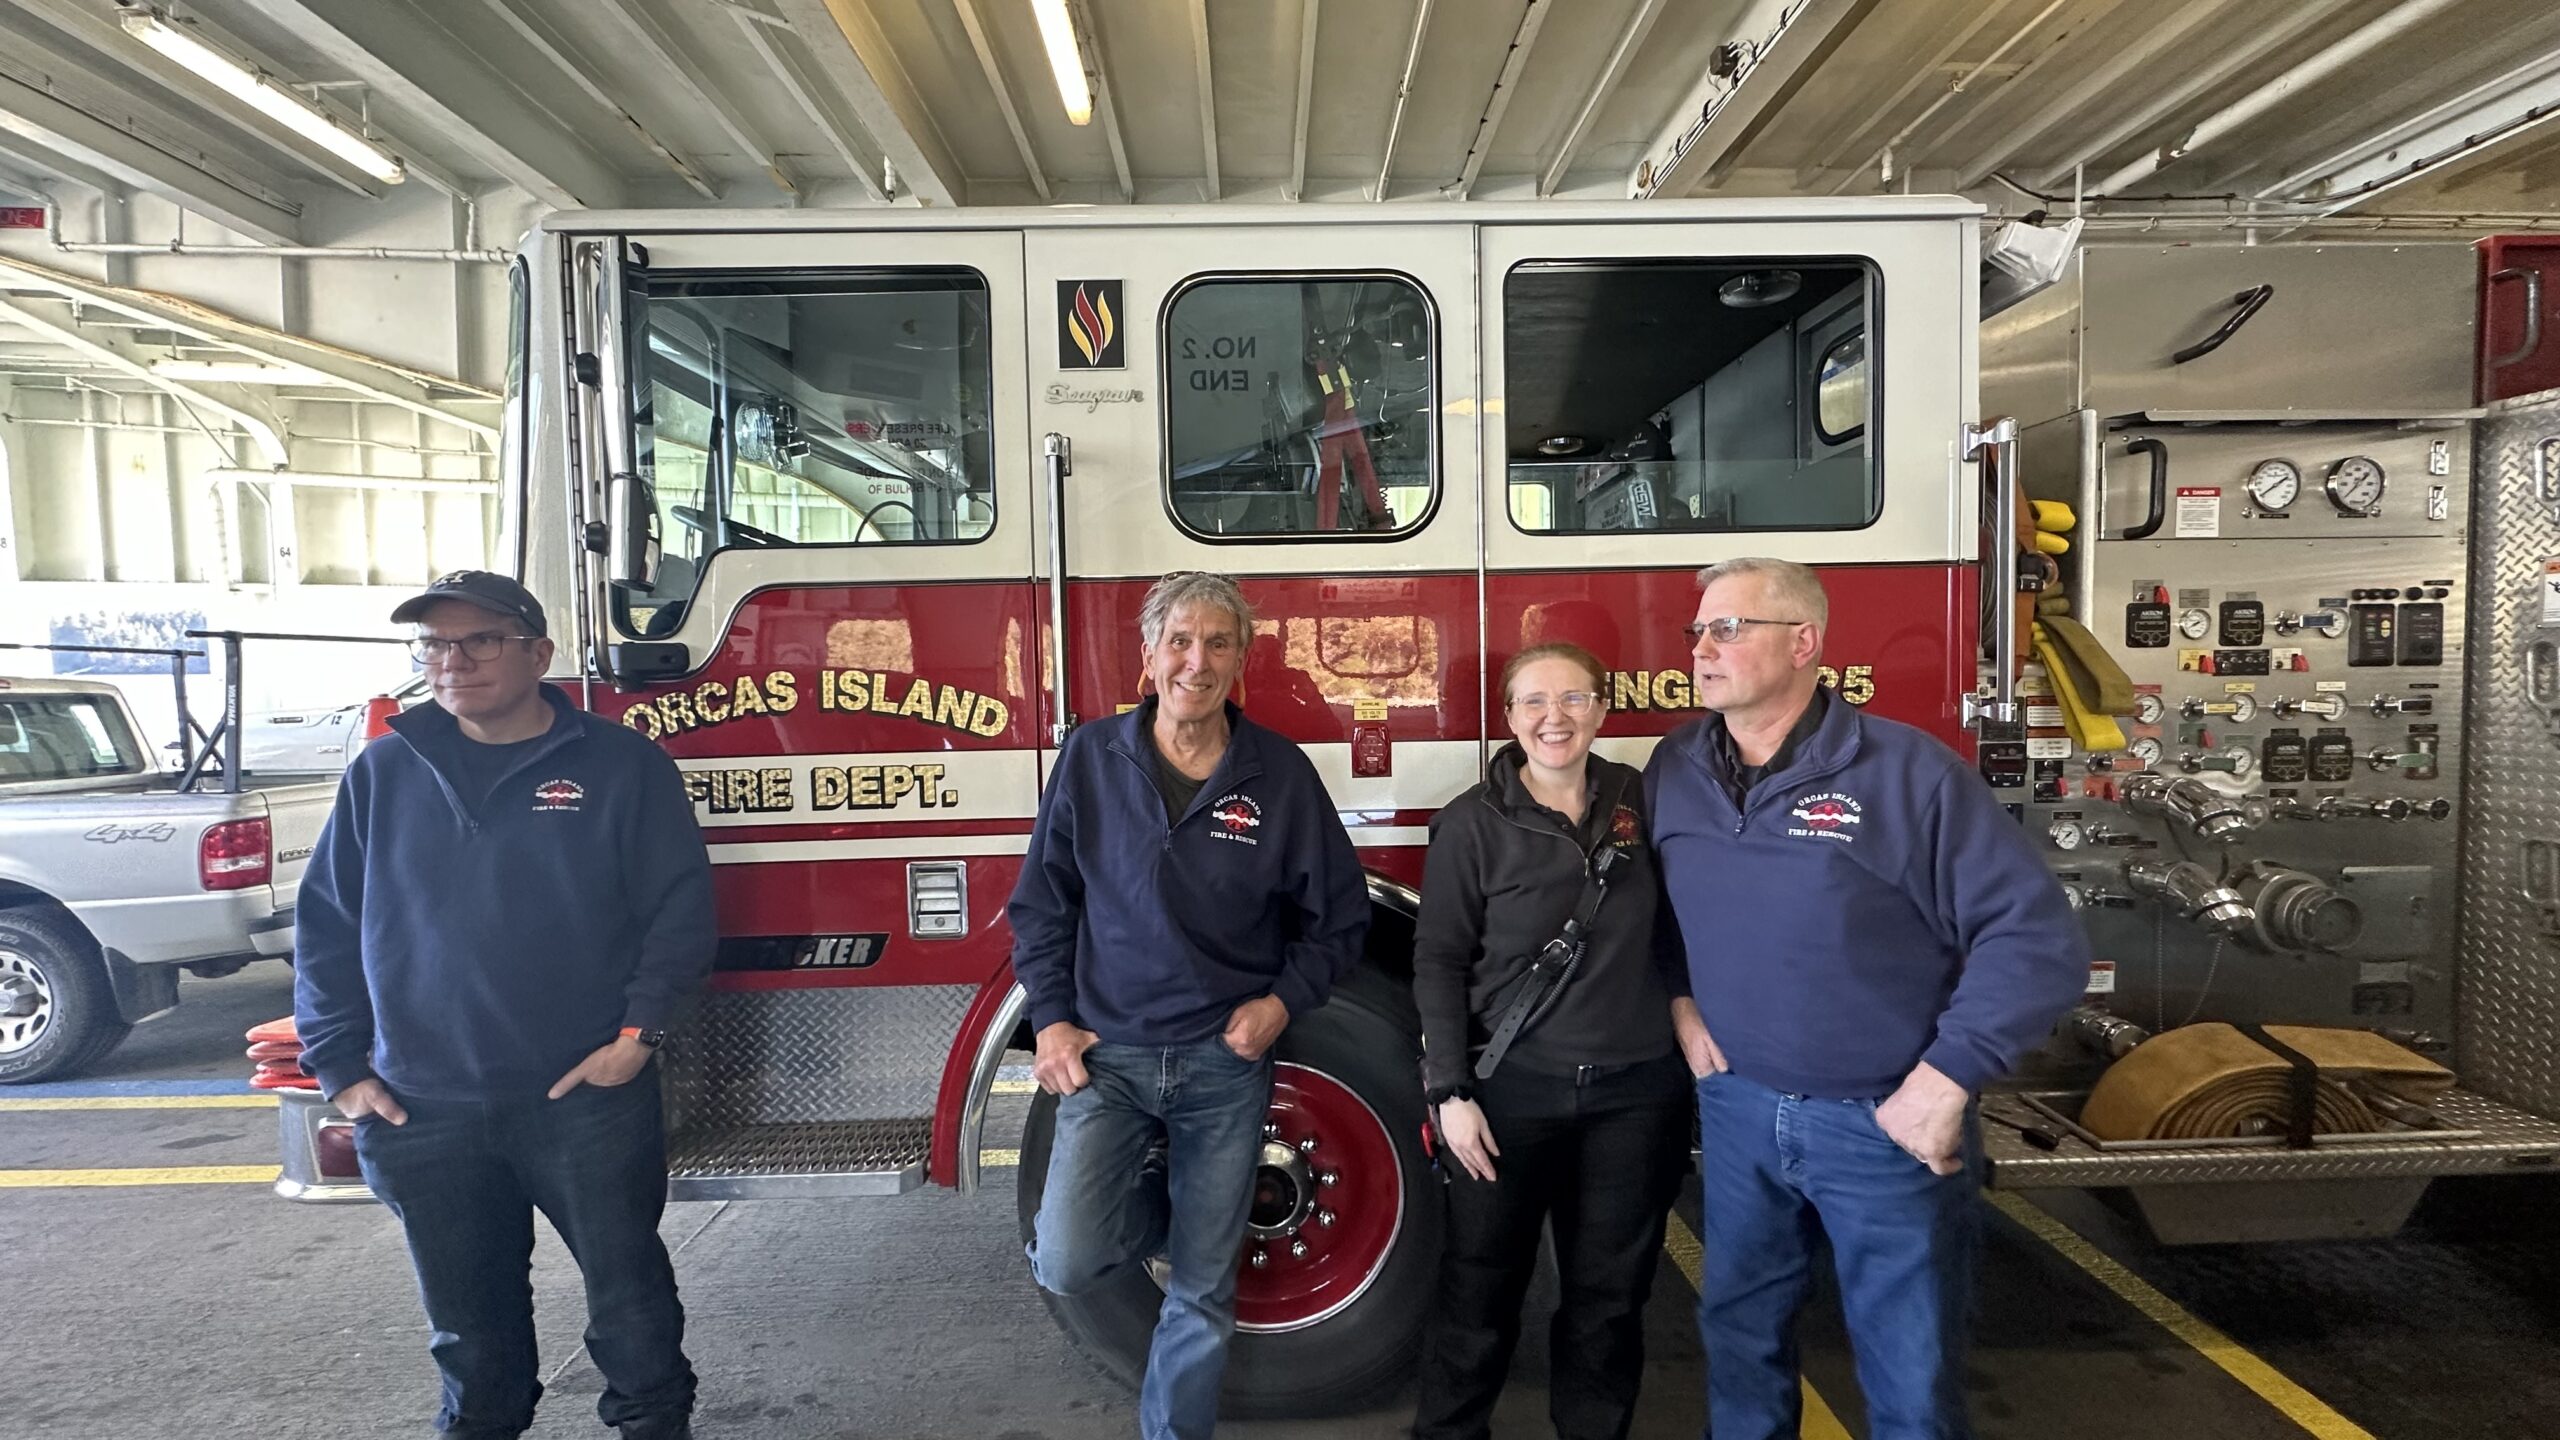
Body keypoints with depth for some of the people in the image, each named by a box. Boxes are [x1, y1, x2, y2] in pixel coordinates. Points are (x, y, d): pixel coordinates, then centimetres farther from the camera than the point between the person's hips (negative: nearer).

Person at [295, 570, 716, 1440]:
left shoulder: (622, 766, -3)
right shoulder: (384, 773, 6)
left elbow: (680, 908, -4)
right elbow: (327, 926, 10)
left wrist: (641, 1030, -12)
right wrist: (338, 1064, 4)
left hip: (586, 1100, -3)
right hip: (420, 1114, 3)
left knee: (627, 1284, 9)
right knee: (467, 1312, 17)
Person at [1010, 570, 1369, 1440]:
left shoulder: (1282, 774, -5)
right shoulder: (1091, 758, -3)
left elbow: (1339, 918, 4)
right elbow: (1041, 903, 4)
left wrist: (1284, 1002, -9)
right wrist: (1050, 1018, -3)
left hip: (1226, 1064, 0)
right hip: (1107, 1054, 0)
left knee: (1202, 1294, 9)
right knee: (1066, 1264, -12)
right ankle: (1154, 1209, 22)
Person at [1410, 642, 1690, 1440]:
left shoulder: (1642, 800, 2)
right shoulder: (1472, 822, -7)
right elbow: (1439, 961, -7)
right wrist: (1450, 1091, -12)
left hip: (1636, 1090, 3)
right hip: (1512, 1089, -2)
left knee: (1611, 1287, 15)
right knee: (1481, 1284, 9)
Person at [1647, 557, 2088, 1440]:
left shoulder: (1907, 770, -15)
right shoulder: (1673, 770, 2)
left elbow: (2035, 932, -15)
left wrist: (1947, 1078, -18)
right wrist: (1678, 1001, 3)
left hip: (1885, 1123, -4)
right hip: (1736, 1110, 4)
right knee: (1740, 1333, 20)